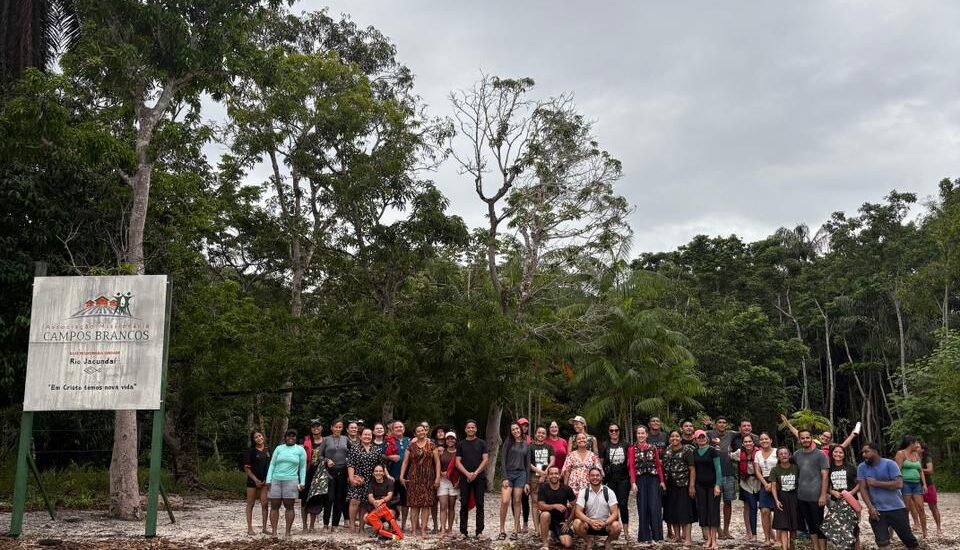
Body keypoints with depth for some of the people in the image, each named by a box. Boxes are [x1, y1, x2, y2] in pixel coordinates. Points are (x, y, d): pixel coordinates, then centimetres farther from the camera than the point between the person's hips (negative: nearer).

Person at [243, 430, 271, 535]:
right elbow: (246, 468, -5)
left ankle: (264, 528, 8)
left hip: (265, 481, 3)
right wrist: (256, 480, -10)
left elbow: (271, 465, 12)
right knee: (250, 505, 5)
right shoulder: (250, 451, -4)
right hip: (253, 480, -3)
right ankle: (250, 528, 12)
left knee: (265, 504, 0)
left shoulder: (268, 450, 6)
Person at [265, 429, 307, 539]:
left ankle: (287, 532, 4)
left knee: (289, 507, 0)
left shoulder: (300, 450, 7)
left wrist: (302, 483, -1)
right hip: (276, 480, 2)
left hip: (291, 481, -2)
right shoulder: (279, 448, 11)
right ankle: (274, 532, 5)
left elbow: (303, 467, 6)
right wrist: (268, 480, 2)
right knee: (274, 506, 1)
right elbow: (272, 465, 10)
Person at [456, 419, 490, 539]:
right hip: (465, 478, 1)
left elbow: (485, 459, 0)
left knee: (479, 504, 0)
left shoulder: (481, 443, 8)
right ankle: (463, 531, 5)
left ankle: (479, 531, 2)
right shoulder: (461, 444, 11)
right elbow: (458, 462, 5)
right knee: (464, 504, 1)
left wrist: (475, 473, -11)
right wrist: (467, 473, -10)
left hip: (479, 477, -1)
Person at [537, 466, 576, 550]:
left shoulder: (566, 489, -7)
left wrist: (568, 521, -4)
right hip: (548, 518, -1)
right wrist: (555, 506, -32)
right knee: (545, 514, -37)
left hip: (561, 520, 2)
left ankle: (555, 534, 19)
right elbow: (541, 506, -18)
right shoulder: (543, 488, -10)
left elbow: (574, 506, 1)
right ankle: (544, 543, -17)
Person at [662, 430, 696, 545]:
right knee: (672, 510, 9)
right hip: (671, 486, 6)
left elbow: (692, 469, -11)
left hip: (683, 485, -6)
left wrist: (692, 486, -18)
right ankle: (677, 535, 21)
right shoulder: (667, 451, 8)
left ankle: (687, 538, -6)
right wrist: (663, 483, 8)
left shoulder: (687, 452, -8)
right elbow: (664, 467, 15)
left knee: (685, 510, -7)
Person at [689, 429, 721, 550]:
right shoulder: (694, 453, 7)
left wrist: (717, 485, -14)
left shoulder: (712, 451, -5)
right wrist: (692, 486, 7)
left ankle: (714, 540, 1)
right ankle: (708, 539, 10)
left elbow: (718, 468, -7)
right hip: (700, 485, 4)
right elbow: (693, 470, 11)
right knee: (702, 511, 3)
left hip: (712, 484, -4)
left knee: (713, 510, -2)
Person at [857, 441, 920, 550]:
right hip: (877, 511, 2)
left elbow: (899, 484, -17)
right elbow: (863, 489, -3)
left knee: (907, 537, 8)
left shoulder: (889, 464, -7)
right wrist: (870, 507, -14)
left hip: (897, 508, -2)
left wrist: (876, 483, -16)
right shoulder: (862, 467, 1)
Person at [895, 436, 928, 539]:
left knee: (920, 508, 0)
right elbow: (898, 470, -11)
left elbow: (921, 471, 18)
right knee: (906, 509, -5)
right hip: (905, 483, -6)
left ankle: (924, 531, 7)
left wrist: (924, 484, 8)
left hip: (917, 484, 6)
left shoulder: (917, 455, 18)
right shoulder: (901, 453, -5)